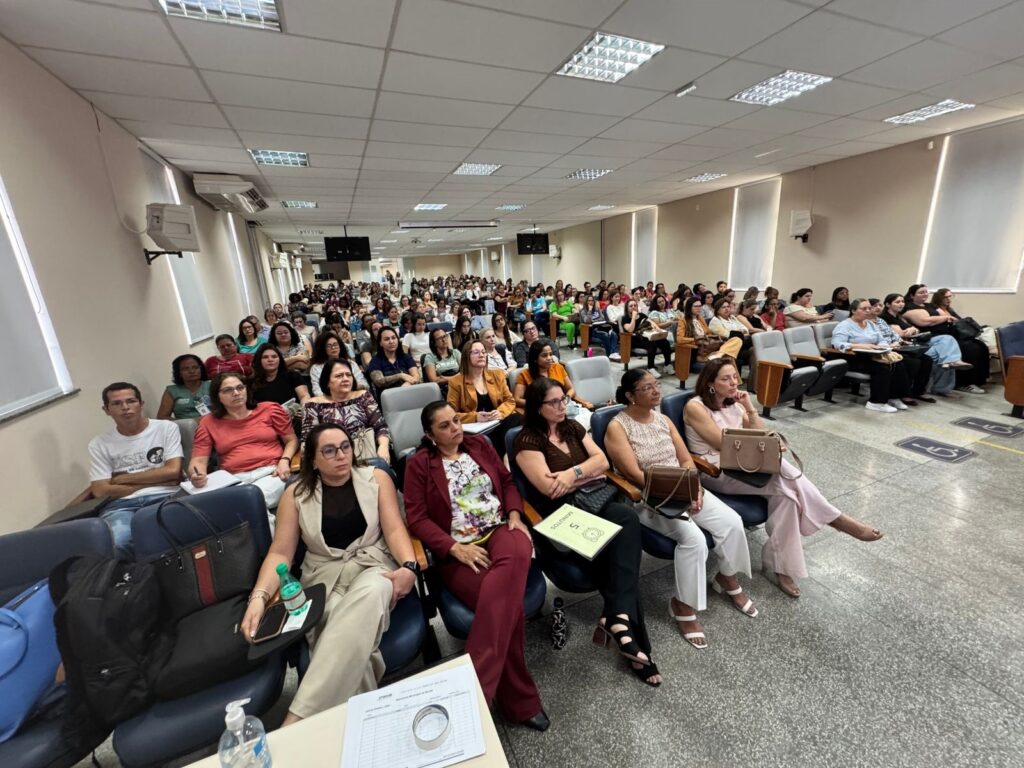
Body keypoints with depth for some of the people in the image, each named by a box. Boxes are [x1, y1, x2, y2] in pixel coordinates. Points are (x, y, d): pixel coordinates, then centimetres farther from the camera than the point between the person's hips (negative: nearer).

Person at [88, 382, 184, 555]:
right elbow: (100, 491, 5)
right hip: (123, 504, 2)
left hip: (164, 497, -2)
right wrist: (157, 479, -3)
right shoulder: (99, 444, 14)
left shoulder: (166, 428, 9)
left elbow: (172, 471, -2)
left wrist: (122, 479, 1)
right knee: (115, 542, -32)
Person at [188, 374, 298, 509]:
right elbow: (198, 460, 10)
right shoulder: (208, 423, 16)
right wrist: (197, 476, -15)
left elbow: (292, 440, 14)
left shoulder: (270, 409, 12)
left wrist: (284, 461, -6)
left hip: (271, 472, -2)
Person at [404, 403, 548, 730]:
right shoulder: (419, 464, 3)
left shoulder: (479, 444, 14)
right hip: (459, 550, -2)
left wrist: (515, 515, -2)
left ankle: (474, 690, -31)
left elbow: (507, 482, 17)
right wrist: (455, 548, -16)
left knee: (515, 556, -35)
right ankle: (521, 701, -12)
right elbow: (416, 518, -3)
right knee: (507, 601, -29)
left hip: (500, 531, 3)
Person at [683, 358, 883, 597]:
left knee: (784, 491, -23)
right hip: (716, 472, -7)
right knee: (785, 477, -25)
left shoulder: (734, 404, 13)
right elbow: (723, 443, -15)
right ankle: (837, 520, -7)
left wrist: (750, 408, -2)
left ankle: (778, 565, -16)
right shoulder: (695, 407, -10)